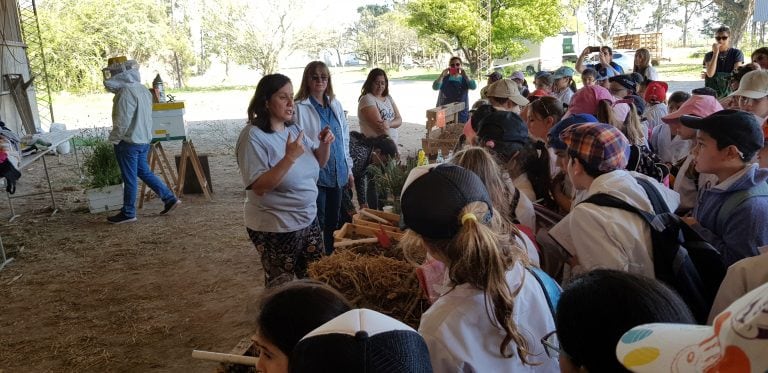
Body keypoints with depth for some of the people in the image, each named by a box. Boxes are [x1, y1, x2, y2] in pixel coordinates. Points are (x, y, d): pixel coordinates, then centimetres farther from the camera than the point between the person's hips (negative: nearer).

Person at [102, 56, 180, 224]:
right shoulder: (142, 89, 9)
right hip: (144, 139, 9)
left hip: (129, 142, -9)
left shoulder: (126, 92, -20)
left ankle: (128, 213, 13)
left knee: (129, 178, 2)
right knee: (144, 172, 19)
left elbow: (122, 121, -22)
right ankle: (170, 199, 18)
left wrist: (114, 139, -10)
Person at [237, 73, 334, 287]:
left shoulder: (293, 129, 4)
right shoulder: (253, 136, -18)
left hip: (308, 219, 7)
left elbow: (319, 163, 13)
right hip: (275, 229, -7)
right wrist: (290, 157, -32)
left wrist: (324, 144, -8)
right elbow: (259, 187, -25)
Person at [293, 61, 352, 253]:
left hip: (337, 173, 6)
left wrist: (349, 168, 15)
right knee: (318, 222, 1)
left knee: (333, 221, 16)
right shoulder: (299, 108, -9)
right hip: (315, 174, -6)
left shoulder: (335, 105, 11)